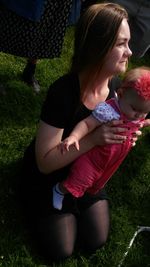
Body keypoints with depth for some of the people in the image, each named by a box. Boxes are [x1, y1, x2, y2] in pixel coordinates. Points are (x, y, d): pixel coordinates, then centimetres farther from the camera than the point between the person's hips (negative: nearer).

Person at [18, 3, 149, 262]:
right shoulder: (64, 92, -34)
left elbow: (105, 143, 2)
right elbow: (45, 163, -30)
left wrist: (124, 136, -21)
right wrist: (94, 139, -40)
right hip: (48, 178, -5)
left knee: (95, 241, 3)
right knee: (60, 250, -3)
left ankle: (74, 207, 29)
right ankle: (37, 211, 22)